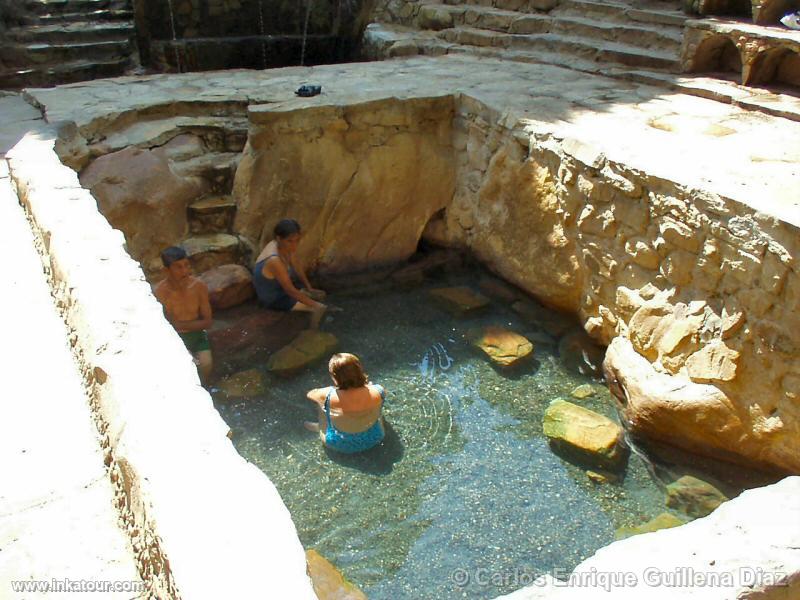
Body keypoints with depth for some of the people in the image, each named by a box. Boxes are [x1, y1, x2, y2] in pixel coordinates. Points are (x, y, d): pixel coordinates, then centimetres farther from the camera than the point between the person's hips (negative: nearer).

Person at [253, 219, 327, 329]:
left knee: (320, 295, 16)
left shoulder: (284, 245, -14)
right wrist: (314, 304, -20)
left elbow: (296, 266, 3)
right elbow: (290, 291, -30)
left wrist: (310, 289, 4)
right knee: (319, 308, -9)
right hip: (274, 299, -8)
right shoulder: (275, 261, -38)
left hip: (280, 288, 8)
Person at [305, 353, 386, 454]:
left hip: (340, 446, -1)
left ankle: (320, 428, 40)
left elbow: (309, 394, -8)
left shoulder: (328, 396, -33)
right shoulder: (377, 392, -29)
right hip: (374, 440, 2)